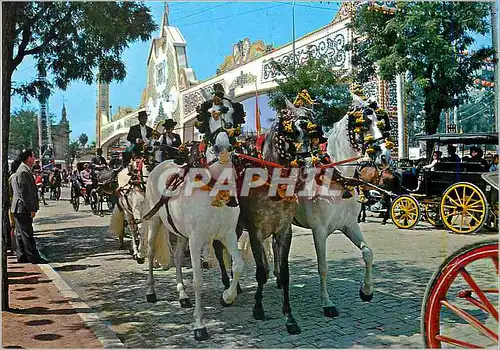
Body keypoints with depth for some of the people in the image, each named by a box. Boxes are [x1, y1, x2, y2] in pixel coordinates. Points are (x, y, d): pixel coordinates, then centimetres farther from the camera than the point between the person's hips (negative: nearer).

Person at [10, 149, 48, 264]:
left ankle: (21, 256, 21)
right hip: (23, 209, -11)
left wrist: (31, 208, 20)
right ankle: (33, 257, -2)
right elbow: (25, 193, -22)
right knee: (27, 234, -6)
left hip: (19, 209, 11)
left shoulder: (21, 171, 16)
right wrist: (31, 209, -19)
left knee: (20, 233, 14)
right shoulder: (23, 172, -18)